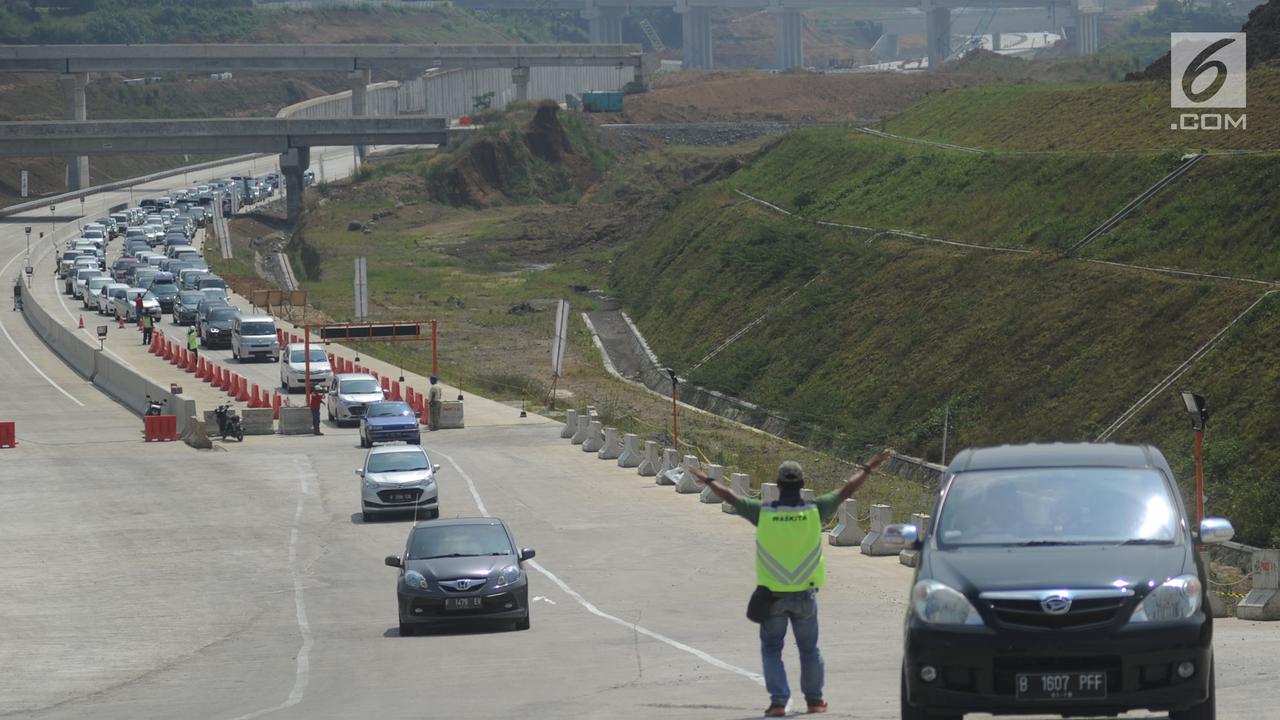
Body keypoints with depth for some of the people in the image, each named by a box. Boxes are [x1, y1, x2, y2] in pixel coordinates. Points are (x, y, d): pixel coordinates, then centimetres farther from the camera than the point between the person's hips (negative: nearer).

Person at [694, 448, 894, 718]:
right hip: (805, 595, 1)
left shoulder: (763, 513, -9)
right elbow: (846, 490, 1)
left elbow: (730, 497, 4)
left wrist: (707, 481, 20)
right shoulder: (814, 511, -8)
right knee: (809, 649, 17)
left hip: (772, 595, -1)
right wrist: (869, 467, 13)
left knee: (771, 648, 10)